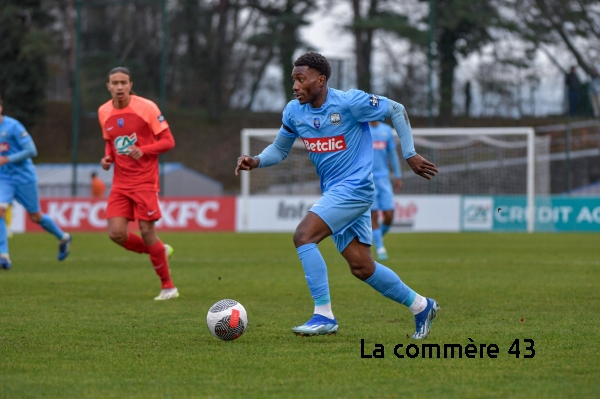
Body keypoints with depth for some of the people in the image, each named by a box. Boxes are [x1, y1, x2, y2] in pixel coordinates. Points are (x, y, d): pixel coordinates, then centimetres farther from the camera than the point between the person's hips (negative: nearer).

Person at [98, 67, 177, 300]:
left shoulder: (146, 108, -10)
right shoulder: (104, 112, 6)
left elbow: (168, 141, -7)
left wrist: (143, 151, -22)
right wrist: (107, 157, 1)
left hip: (145, 181, -5)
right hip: (120, 182, 5)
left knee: (147, 232, -8)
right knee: (116, 234, -8)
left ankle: (168, 287, 7)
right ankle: (160, 252, 20)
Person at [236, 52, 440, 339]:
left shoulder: (349, 102, -14)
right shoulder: (294, 112, 4)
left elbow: (396, 111, -4)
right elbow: (280, 149, 17)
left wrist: (410, 154, -3)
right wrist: (256, 161, -4)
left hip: (354, 188, -7)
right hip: (333, 192, 7)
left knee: (303, 236, -22)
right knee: (361, 267, 7)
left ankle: (324, 316, -18)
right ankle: (421, 306, 25)